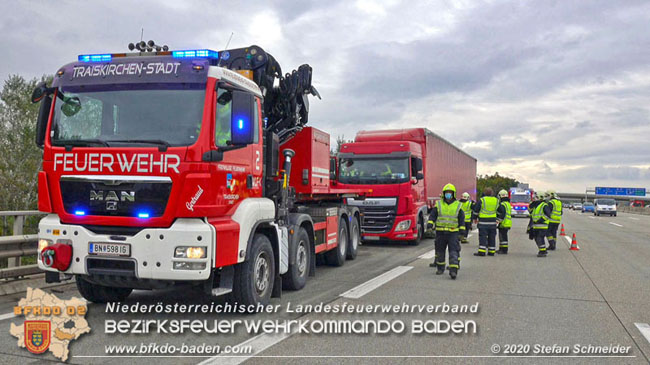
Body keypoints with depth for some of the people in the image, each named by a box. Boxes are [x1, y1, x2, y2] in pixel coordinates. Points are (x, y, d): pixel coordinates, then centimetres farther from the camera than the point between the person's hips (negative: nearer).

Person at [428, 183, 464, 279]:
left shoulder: (458, 205, 5)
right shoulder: (438, 204, 6)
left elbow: (462, 219, 6)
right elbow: (432, 216, 3)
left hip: (453, 233, -1)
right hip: (440, 232, 2)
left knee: (454, 252, -10)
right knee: (440, 251, 10)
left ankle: (453, 271, -14)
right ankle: (440, 268, 25)